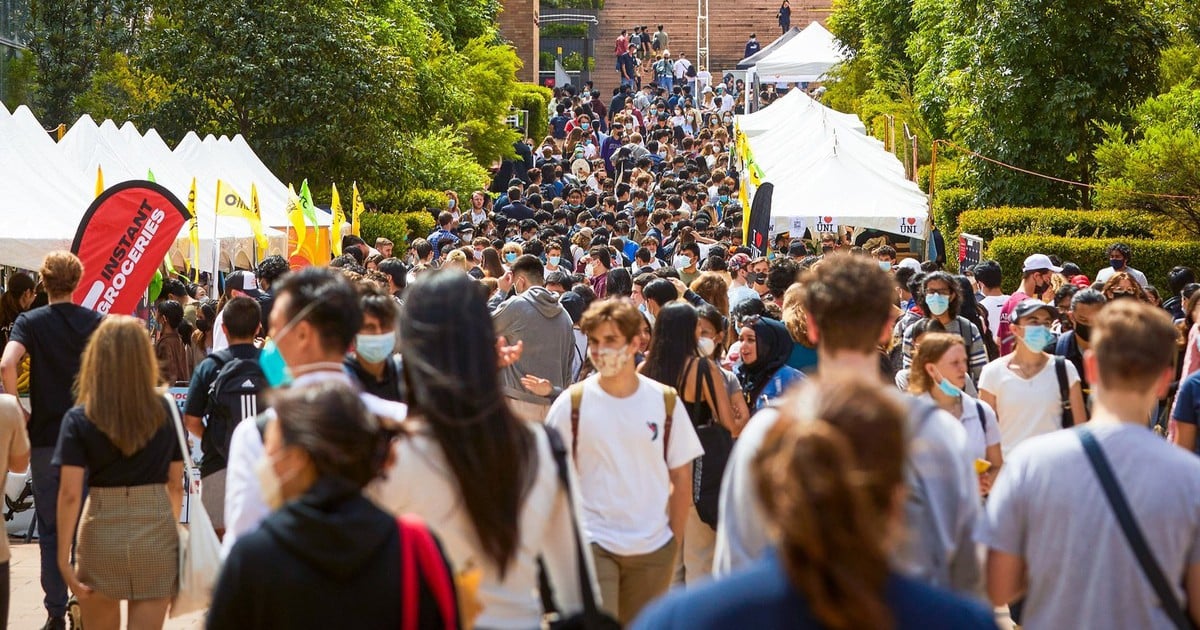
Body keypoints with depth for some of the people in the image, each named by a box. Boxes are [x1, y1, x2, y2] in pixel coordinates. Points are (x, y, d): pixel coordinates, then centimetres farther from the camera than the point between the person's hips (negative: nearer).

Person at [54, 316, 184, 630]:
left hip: (100, 534, 0)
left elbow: (70, 494, -10)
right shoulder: (167, 411, -1)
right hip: (156, 533, 1)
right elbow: (176, 485, 5)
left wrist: (63, 557, -6)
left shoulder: (78, 419, -5)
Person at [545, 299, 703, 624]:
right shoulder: (572, 403, -3)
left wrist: (674, 542, 2)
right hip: (592, 545, -2)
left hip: (653, 548, 2)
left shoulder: (666, 402, 0)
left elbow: (681, 477, 5)